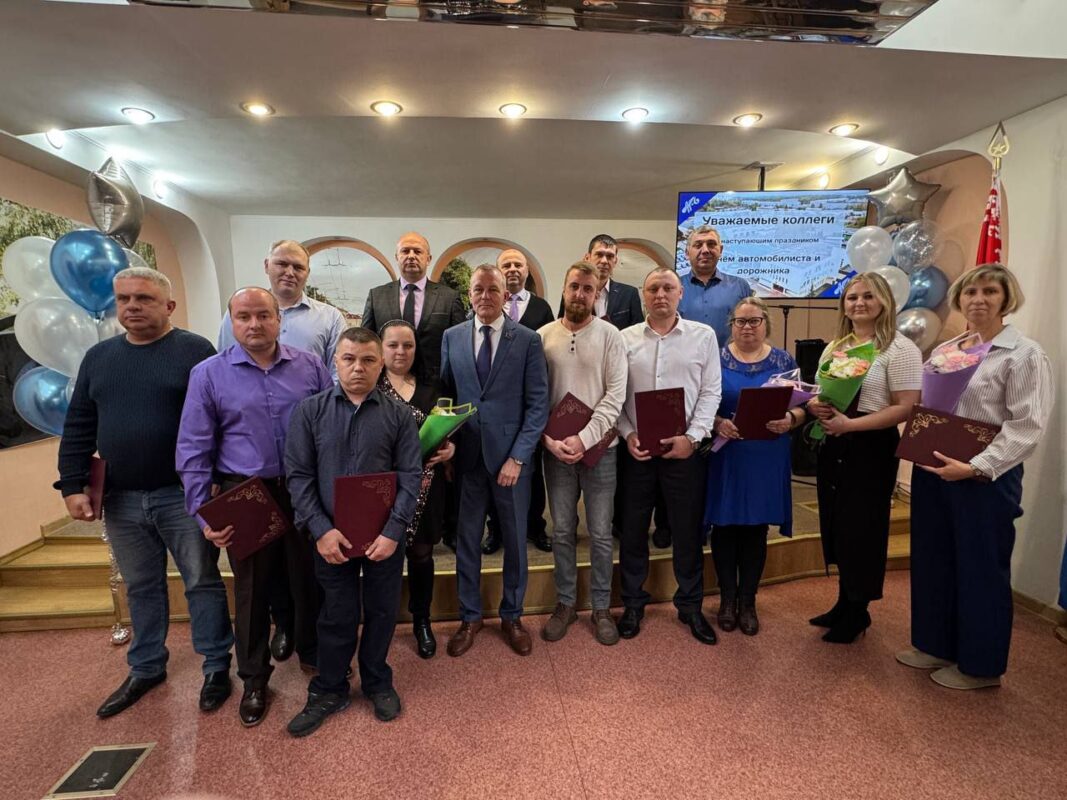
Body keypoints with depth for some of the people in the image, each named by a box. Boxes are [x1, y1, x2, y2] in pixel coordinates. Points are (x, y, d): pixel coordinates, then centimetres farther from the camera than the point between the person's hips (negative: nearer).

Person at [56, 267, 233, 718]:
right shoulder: (99, 356, 10)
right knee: (141, 587, 18)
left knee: (202, 582, 7)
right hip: (120, 499, 5)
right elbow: (78, 427, 12)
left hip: (183, 494, -5)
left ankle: (216, 666, 23)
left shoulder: (195, 351, -7)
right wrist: (72, 485, 3)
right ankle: (146, 668, 36)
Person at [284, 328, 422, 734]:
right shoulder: (310, 411, -4)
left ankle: (377, 682, 39)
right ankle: (328, 691, 35)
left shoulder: (398, 414, -5)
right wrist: (321, 530, -12)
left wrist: (393, 531, -14)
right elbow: (298, 475, -4)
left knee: (382, 611, 15)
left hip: (385, 536, 1)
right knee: (338, 616, 13)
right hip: (332, 535, 0)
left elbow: (411, 475, -6)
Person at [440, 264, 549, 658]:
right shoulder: (452, 337, 5)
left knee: (515, 539, 12)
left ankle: (511, 616, 33)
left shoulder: (528, 340, -3)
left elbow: (538, 403, -5)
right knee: (466, 538, 12)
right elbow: (445, 394, 8)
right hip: (466, 455, 2)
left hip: (511, 455, -1)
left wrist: (517, 457, -11)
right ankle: (469, 617, 32)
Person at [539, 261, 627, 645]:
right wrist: (548, 438, -11)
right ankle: (565, 603, 30)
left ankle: (601, 607, 26)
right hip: (555, 449, 2)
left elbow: (615, 395, -9)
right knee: (562, 531, 12)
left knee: (600, 534, 8)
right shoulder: (543, 336, 2)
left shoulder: (609, 335, -3)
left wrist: (584, 438, -17)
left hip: (599, 448, -1)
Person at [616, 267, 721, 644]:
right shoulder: (625, 338, 4)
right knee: (633, 529, 10)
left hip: (684, 449, 0)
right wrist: (628, 435, -9)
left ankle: (690, 605, 29)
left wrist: (692, 437, -10)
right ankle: (633, 602, 29)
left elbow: (711, 391, -1)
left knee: (688, 531, 9)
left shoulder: (703, 335, 3)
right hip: (636, 449, 1)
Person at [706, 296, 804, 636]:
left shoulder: (783, 360, 6)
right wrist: (717, 423, -21)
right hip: (724, 457, -1)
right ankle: (727, 598, 24)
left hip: (767, 460, 2)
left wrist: (790, 419, -17)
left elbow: (801, 406, 4)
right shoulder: (716, 358, 0)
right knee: (725, 526, 5)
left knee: (757, 529, 8)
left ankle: (748, 601, 24)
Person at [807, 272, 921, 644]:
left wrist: (849, 423, -23)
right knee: (837, 526, 14)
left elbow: (905, 408, -16)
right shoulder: (834, 347, 11)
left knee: (862, 529, 6)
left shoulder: (900, 349, -9)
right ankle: (844, 603, 32)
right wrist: (816, 406, -6)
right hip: (833, 446, 7)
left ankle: (857, 612, 26)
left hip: (871, 448, -6)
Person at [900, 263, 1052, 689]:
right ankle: (934, 645, 33)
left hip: (986, 479, -6)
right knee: (931, 561, 14)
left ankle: (980, 665, 26)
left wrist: (975, 467, -23)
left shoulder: (1024, 354, -7)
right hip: (932, 473, 6)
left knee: (981, 570, 8)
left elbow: (1027, 427, -15)